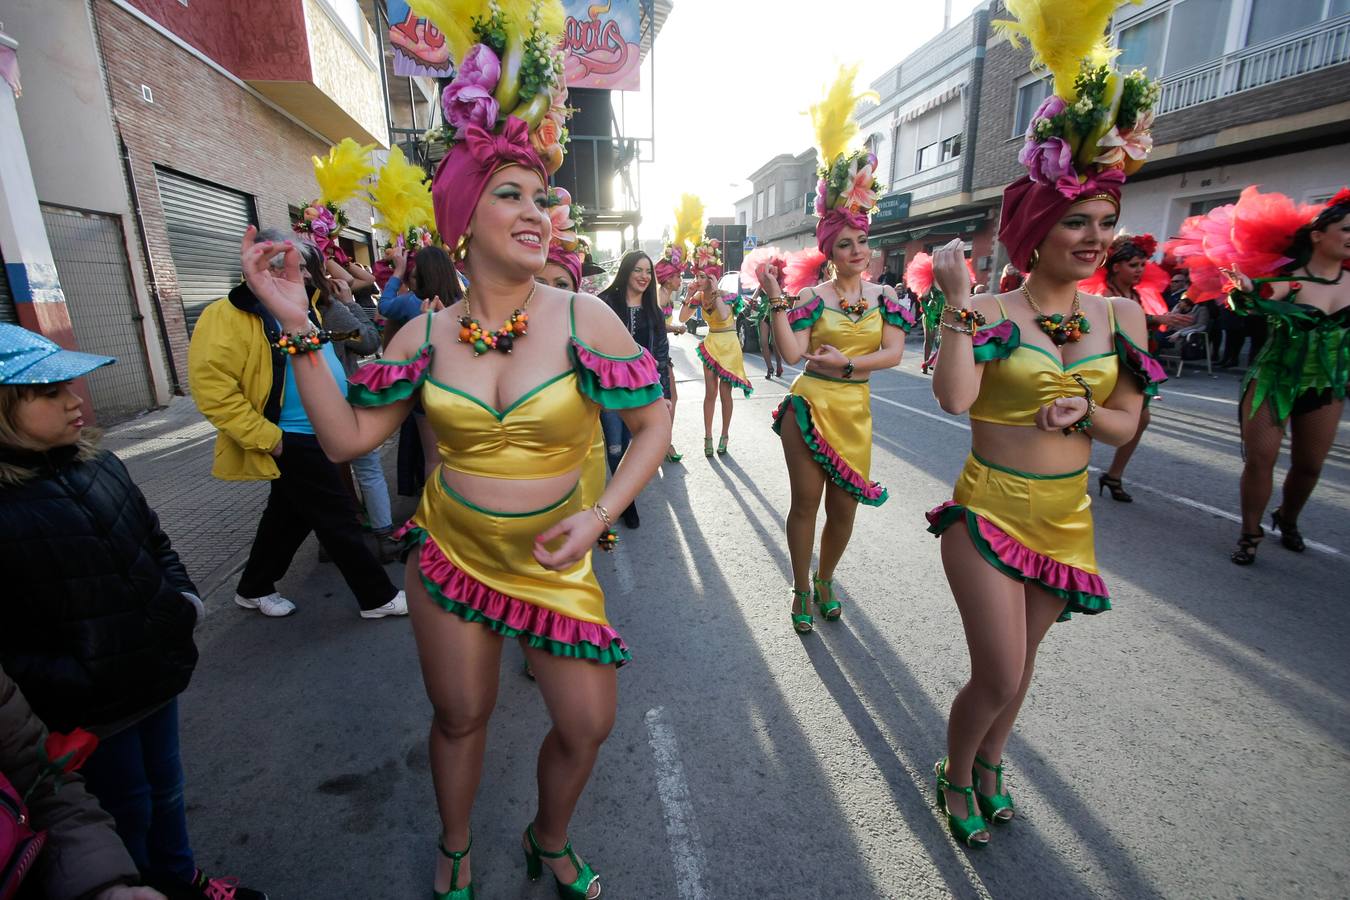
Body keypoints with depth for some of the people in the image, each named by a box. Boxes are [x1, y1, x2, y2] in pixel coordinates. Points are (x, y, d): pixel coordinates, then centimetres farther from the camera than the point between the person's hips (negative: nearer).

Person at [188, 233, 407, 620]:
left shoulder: (301, 306, 11)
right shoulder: (231, 317, -16)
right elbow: (212, 385, -23)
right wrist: (266, 437, -22)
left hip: (318, 435, 9)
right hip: (293, 441, -9)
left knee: (289, 513, 20)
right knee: (338, 519, -2)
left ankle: (254, 589, 39)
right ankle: (379, 596, 11)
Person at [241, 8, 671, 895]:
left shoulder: (585, 317, -12)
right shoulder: (426, 334, -5)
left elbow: (654, 427, -7)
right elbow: (345, 437, -3)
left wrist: (599, 516, -17)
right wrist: (299, 329, -11)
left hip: (552, 557, -1)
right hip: (450, 551, 2)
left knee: (587, 724, 9)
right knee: (460, 716, 19)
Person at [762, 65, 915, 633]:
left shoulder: (885, 299, 7)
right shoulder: (811, 297, -4)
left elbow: (894, 353, -4)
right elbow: (793, 354, -15)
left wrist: (847, 363, -15)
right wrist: (777, 302, -19)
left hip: (855, 411, 4)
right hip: (809, 407, -3)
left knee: (844, 505, 9)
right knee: (806, 501, 3)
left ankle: (825, 580, 32)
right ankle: (802, 588, 21)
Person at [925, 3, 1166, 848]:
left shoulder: (1122, 317, 3)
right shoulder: (991, 313, -12)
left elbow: (1126, 425, 7)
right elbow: (954, 398, -28)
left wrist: (1084, 410, -13)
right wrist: (959, 303, -28)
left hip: (1068, 516, 5)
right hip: (989, 512, -5)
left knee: (1016, 667, 20)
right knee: (1000, 678, 0)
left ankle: (990, 765, 48)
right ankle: (956, 776, 32)